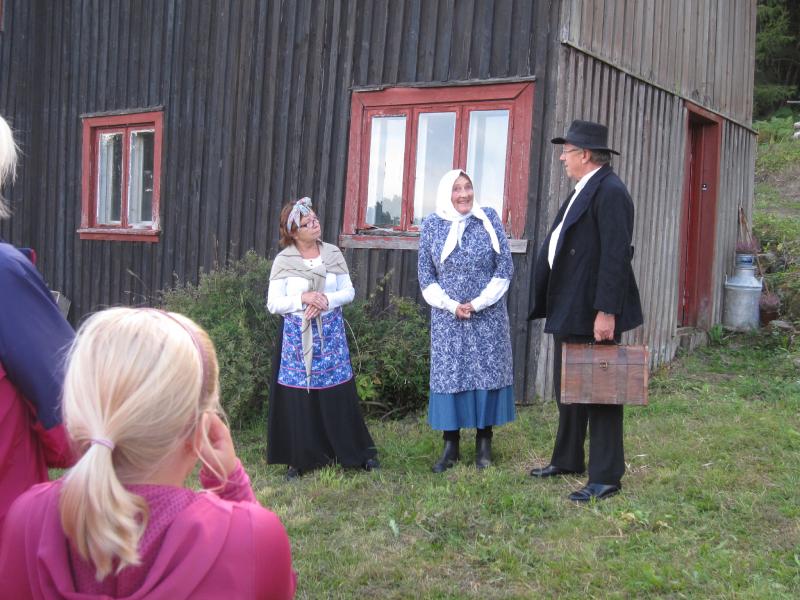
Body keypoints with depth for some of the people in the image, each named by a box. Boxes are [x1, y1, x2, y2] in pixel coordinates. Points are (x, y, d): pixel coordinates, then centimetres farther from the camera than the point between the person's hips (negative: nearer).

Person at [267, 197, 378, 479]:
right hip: (297, 336, -1)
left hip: (330, 333, 1)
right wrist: (302, 299, -18)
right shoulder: (283, 260, -2)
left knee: (339, 394, 3)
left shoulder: (333, 253, 4)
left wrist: (327, 300, -13)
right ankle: (299, 459, 14)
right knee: (298, 397, 1)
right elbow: (273, 303, -3)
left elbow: (349, 291, 6)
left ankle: (359, 452, 16)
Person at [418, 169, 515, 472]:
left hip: (488, 316, 0)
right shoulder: (431, 225, 1)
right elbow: (426, 275, 2)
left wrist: (478, 303, -11)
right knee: (449, 375, 2)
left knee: (487, 373, 3)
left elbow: (505, 267, -3)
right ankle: (451, 445, 12)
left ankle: (483, 444, 14)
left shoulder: (489, 219, -1)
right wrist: (452, 306, -10)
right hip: (448, 317, 1)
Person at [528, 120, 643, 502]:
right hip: (568, 310, 10)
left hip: (594, 313, -10)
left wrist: (606, 312, -25)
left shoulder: (610, 192, -16)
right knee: (567, 388, 19)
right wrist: (552, 303, 17)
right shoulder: (582, 191, 15)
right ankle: (567, 460, 34)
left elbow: (616, 255, -22)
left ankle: (606, 478, 8)